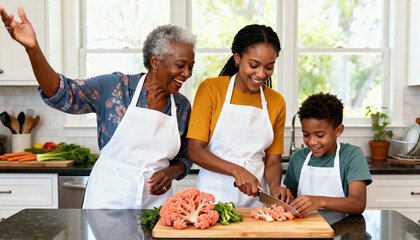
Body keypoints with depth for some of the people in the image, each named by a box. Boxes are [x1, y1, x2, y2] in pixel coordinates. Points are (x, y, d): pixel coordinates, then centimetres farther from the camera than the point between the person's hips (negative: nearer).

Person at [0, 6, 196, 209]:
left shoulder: (183, 107, 3)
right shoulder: (115, 87, -7)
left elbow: (185, 158, 13)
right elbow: (64, 95, -19)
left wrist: (171, 172, -8)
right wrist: (32, 48, -31)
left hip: (155, 199, 3)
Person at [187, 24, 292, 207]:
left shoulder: (276, 102, 7)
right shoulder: (211, 88, -3)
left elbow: (273, 160, 10)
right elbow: (195, 151, -6)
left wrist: (274, 186, -10)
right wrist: (236, 170, -18)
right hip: (213, 194, -2)